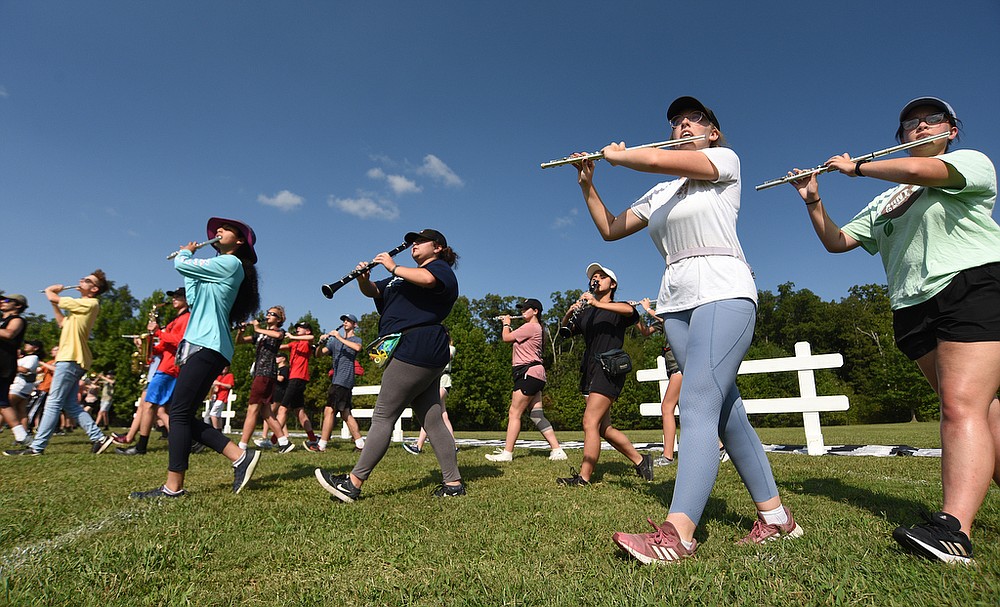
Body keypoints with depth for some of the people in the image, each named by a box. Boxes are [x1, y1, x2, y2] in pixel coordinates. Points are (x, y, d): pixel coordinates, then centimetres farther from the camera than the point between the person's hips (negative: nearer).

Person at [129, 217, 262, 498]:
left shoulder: (230, 263, -5)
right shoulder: (218, 268, 25)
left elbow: (181, 265, -6)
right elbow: (194, 300, 25)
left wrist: (186, 252, 18)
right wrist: (189, 257, 24)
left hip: (207, 346, -10)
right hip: (201, 346, 10)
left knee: (180, 413, -10)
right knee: (184, 416, 6)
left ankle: (173, 486, -5)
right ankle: (240, 457, 3)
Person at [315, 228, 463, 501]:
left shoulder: (440, 268, 3)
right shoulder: (405, 276, 31)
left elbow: (426, 279, -23)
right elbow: (371, 291, 26)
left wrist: (393, 267, -10)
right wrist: (363, 277, 4)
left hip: (415, 349, -10)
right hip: (425, 356, 10)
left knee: (383, 417, -8)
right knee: (432, 421, 5)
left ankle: (353, 483, -3)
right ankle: (453, 483, 8)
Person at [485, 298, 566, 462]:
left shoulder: (531, 327, -10)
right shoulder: (536, 328, 23)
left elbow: (506, 338, -10)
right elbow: (512, 341, 26)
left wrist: (506, 323, 8)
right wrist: (506, 324, 18)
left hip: (529, 372, -11)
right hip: (534, 374, 11)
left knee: (514, 413, -7)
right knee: (537, 416, 7)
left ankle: (507, 453, -3)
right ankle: (557, 450, 5)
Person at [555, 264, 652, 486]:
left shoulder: (618, 308, 2)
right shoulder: (585, 313, 19)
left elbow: (630, 310, -22)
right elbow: (565, 329, 6)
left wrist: (598, 304, -32)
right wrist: (570, 312, -14)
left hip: (609, 370, -7)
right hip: (590, 371, 7)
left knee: (590, 423, -14)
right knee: (604, 428, 10)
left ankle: (583, 478, -10)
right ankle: (641, 461, 25)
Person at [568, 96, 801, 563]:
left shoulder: (725, 160, 4)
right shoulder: (659, 193, 22)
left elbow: (658, 159, -12)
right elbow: (609, 230, 23)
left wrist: (615, 154, 7)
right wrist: (588, 185, 16)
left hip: (723, 293, -7)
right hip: (676, 302, 7)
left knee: (697, 406, -20)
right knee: (727, 412, 7)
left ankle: (677, 534, -23)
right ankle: (775, 516, 18)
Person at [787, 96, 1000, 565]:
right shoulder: (884, 203, 24)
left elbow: (920, 171, -15)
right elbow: (835, 242, 18)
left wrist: (856, 167, -1)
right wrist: (813, 202, 5)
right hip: (914, 310, 6)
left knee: (962, 406, -19)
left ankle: (954, 529, -26)